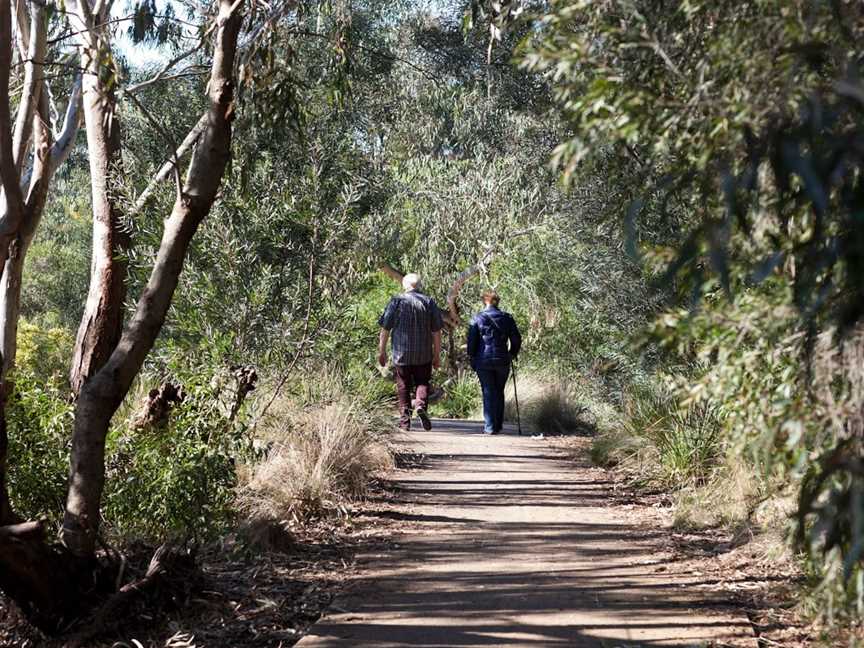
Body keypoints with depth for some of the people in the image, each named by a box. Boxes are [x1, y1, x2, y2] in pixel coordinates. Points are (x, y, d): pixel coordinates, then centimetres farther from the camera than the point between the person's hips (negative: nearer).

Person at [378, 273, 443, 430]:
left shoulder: (396, 301, 0)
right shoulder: (429, 302, 2)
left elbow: (385, 329, -1)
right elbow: (436, 332, 0)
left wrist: (382, 351, 8)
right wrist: (437, 355, 6)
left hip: (401, 353, 0)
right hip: (424, 354, 0)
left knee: (403, 387, 9)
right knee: (423, 382, 13)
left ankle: (405, 420, 7)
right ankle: (421, 404, -14)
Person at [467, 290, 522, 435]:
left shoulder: (477, 319, -3)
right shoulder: (507, 318, 4)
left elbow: (471, 341, -3)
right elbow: (516, 340, 5)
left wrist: (472, 359, 7)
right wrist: (512, 355, 19)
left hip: (483, 362, -2)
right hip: (502, 361, 2)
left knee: (488, 393, 1)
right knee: (499, 393, 14)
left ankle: (490, 427, -4)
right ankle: (498, 425, 18)